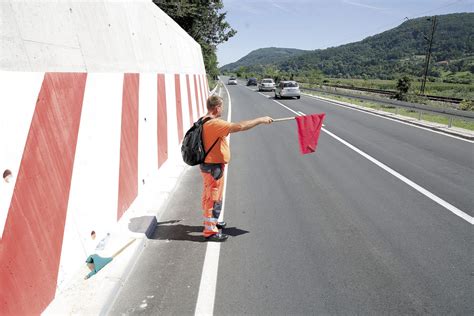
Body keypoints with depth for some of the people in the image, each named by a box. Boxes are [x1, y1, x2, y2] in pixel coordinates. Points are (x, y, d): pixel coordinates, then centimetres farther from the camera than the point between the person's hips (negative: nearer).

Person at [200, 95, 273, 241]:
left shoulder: (204, 121, 7)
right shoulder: (214, 123, -25)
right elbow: (239, 126, -30)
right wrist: (260, 120, -21)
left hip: (208, 165, 10)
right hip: (213, 167, -10)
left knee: (209, 196, 23)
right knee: (214, 198, 0)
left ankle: (211, 221, 41)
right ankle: (210, 231, 11)